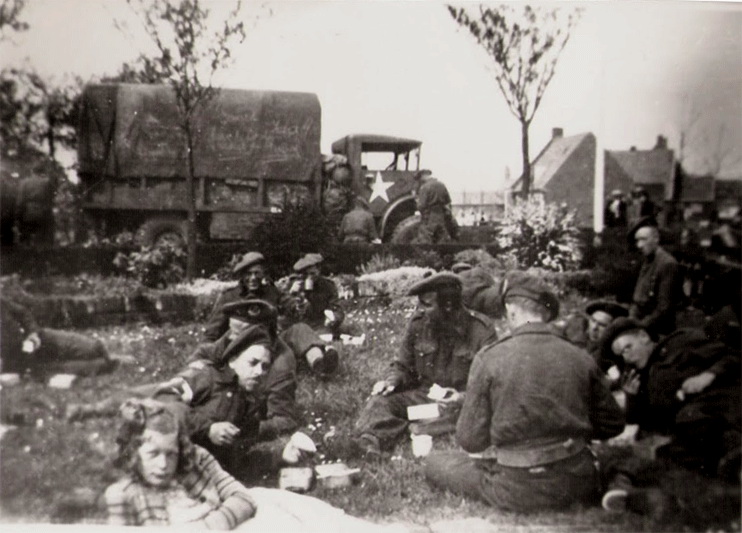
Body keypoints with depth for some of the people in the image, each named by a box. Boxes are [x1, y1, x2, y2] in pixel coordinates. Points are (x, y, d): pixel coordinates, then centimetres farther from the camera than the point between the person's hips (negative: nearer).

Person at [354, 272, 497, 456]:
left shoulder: (481, 329, -9)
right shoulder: (419, 323, 2)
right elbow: (403, 366, 15)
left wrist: (464, 398, -25)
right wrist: (390, 381, -8)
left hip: (465, 402, -3)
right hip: (423, 395, 3)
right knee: (381, 400, -20)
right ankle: (372, 438, -46)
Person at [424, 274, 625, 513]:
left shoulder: (489, 358, -12)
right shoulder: (580, 358, -3)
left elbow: (471, 441, -9)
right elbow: (613, 424, 6)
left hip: (521, 490, -3)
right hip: (579, 485, 3)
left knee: (435, 462, 13)